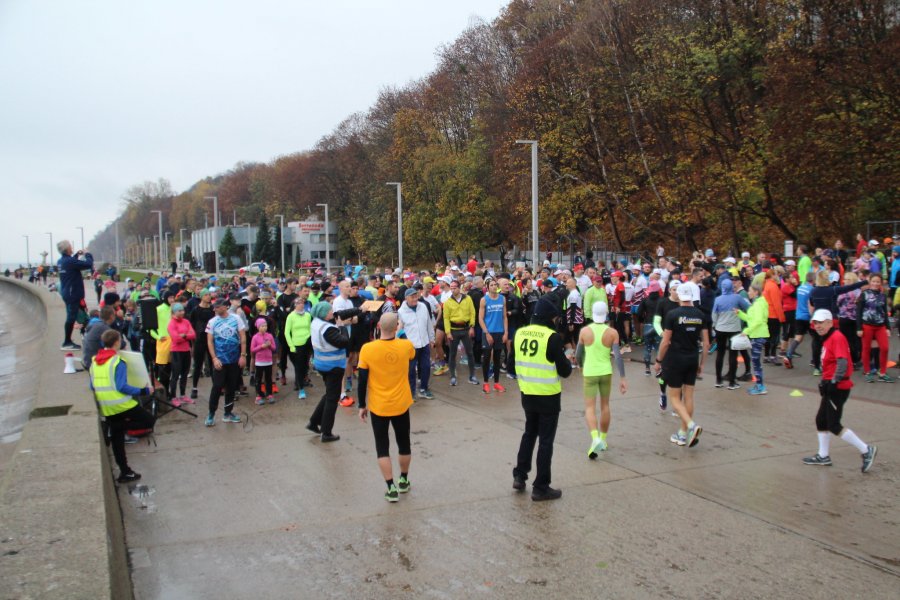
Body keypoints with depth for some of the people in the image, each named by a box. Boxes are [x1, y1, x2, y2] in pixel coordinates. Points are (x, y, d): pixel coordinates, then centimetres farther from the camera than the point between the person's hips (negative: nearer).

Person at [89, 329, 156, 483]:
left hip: (104, 408, 7)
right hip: (121, 405, -7)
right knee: (150, 420, 4)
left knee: (116, 438, 15)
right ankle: (119, 425, -10)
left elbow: (92, 386, 13)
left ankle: (125, 472, 18)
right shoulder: (118, 362, -13)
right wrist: (143, 391, -14)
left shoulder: (94, 361, 8)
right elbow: (121, 386, -20)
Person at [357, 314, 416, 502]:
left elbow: (362, 381, -9)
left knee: (382, 447, 10)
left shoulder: (367, 349, -15)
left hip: (378, 407, -2)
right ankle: (404, 480, 34)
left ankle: (391, 488, 6)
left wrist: (362, 405, 2)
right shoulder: (406, 346, -11)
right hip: (401, 405, 2)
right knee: (404, 443, 20)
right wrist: (397, 338, 19)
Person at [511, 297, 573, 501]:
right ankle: (540, 488, 12)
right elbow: (565, 371, -13)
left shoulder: (520, 333, -1)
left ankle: (519, 476, 25)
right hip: (548, 396, -5)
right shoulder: (552, 337, -18)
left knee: (529, 433, 23)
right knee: (546, 440, 6)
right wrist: (566, 361, 7)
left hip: (526, 393, 5)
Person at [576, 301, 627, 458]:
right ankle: (603, 439, 27)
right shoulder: (612, 332, -5)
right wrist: (622, 378, -7)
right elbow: (618, 356, -11)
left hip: (589, 373, -2)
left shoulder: (584, 331, -6)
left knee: (590, 408, 0)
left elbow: (578, 355, 2)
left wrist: (582, 366, 23)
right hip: (606, 372, 2)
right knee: (605, 405, 18)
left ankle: (595, 437, -23)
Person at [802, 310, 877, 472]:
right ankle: (823, 456, 24)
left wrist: (833, 382, -27)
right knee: (821, 421, 14)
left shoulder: (837, 337, -15)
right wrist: (825, 381, 12)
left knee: (834, 426, -6)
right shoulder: (827, 339, 14)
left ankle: (866, 450, 4)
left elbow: (843, 362, -25)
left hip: (838, 388, -10)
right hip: (831, 387, 10)